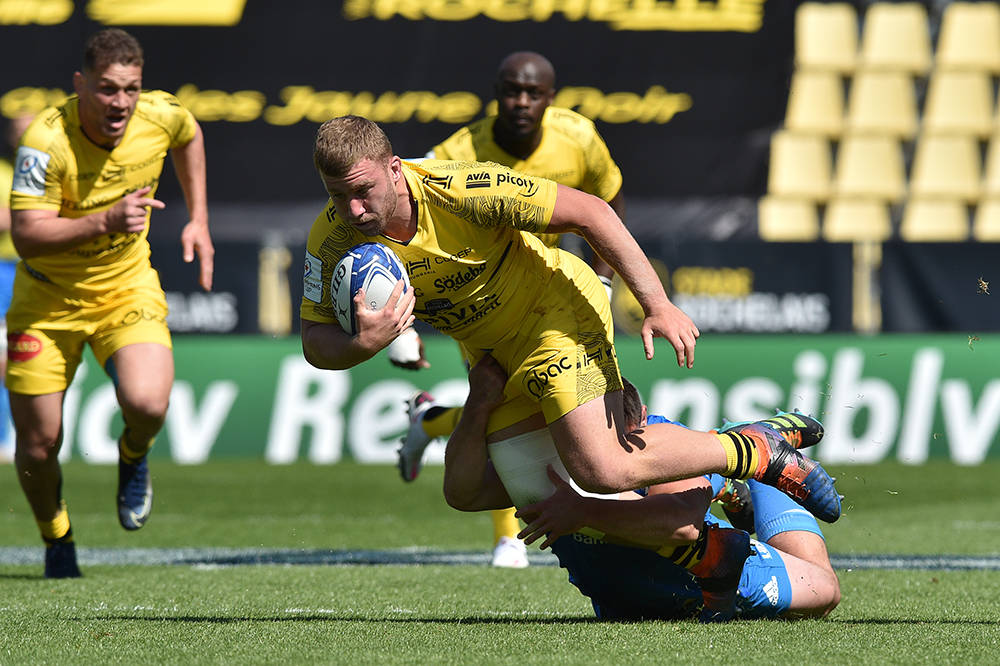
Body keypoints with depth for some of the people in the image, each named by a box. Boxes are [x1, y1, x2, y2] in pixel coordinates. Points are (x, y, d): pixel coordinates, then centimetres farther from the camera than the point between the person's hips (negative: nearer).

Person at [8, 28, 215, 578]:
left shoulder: (161, 116, -14)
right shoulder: (46, 141, -26)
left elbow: (189, 137, 13)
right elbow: (26, 236, -30)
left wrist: (198, 220, 11)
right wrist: (105, 221, -41)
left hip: (127, 288, 2)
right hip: (48, 300, -2)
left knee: (146, 403, -26)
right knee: (37, 446, 0)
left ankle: (133, 456, 12)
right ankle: (56, 540, 32)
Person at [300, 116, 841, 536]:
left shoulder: (462, 190, -31)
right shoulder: (333, 239, -17)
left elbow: (590, 212, -24)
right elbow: (316, 345, -11)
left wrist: (658, 306, -27)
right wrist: (364, 345, -35)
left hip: (558, 309, -7)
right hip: (488, 346, 7)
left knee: (604, 471, -22)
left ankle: (758, 454, 0)